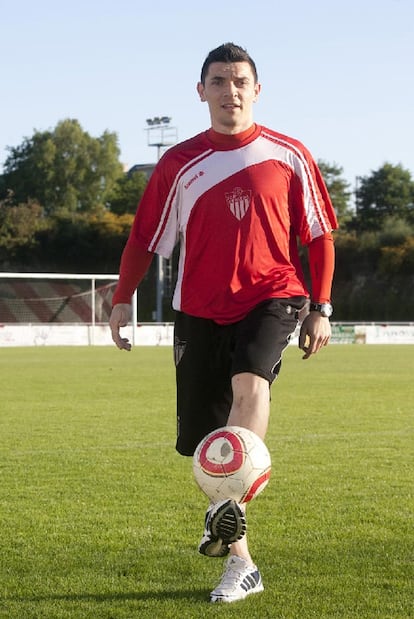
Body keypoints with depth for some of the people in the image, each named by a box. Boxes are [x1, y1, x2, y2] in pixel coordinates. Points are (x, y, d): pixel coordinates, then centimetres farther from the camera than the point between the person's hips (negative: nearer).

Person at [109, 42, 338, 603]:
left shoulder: (289, 157, 2)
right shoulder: (179, 163, 4)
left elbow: (318, 236, 7)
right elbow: (146, 237, 11)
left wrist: (321, 308, 3)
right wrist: (122, 300, 4)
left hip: (272, 295, -2)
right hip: (200, 309, 2)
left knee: (250, 382, -33)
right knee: (203, 438, 1)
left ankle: (230, 508, -42)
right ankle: (240, 563, 13)